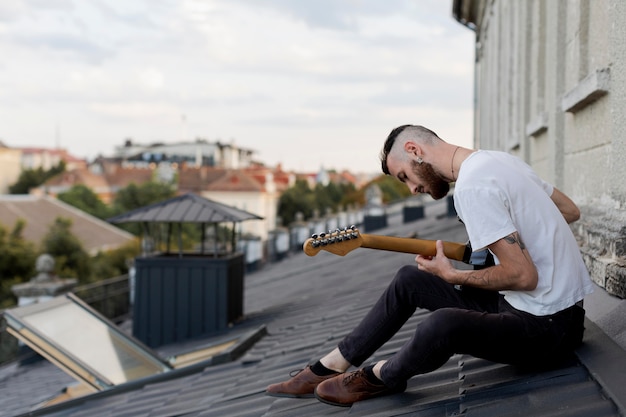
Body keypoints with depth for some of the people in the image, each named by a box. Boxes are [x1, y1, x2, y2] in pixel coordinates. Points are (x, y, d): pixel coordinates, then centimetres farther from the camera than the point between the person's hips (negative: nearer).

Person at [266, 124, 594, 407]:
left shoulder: (471, 186, -22)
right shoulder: (500, 159, 6)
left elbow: (523, 276, -26)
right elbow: (571, 211, 16)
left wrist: (452, 276, -11)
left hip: (548, 327, -10)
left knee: (443, 324, -35)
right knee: (410, 279, 13)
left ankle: (379, 378, -2)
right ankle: (329, 369, 19)